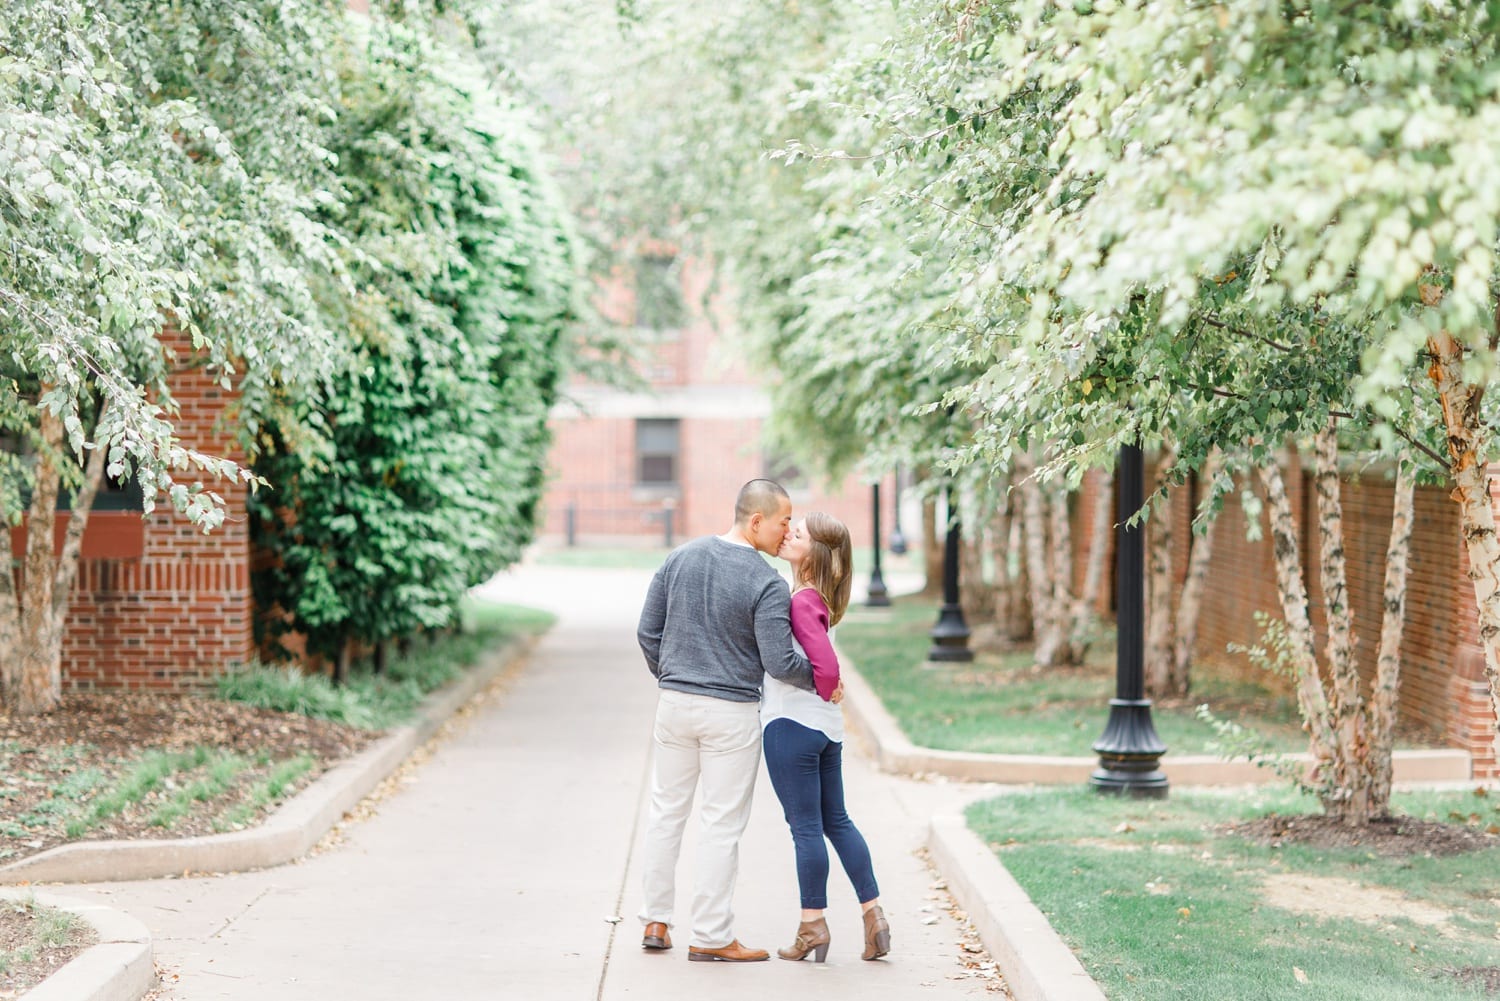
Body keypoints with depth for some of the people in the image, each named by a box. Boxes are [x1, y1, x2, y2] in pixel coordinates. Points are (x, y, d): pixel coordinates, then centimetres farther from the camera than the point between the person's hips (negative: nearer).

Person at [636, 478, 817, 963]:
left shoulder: (681, 558, 1)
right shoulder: (767, 585, -16)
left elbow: (648, 631, 5)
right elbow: (778, 662, -19)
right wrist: (821, 681, -1)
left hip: (675, 703, 5)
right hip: (732, 714, -5)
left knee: (666, 811, 15)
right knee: (721, 825, 2)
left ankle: (656, 922, 21)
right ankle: (710, 937, 7)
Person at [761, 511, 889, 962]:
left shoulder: (802, 602, -18)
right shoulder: (816, 597, 9)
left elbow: (827, 666, -24)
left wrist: (822, 696, -7)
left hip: (790, 722, -9)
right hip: (825, 725, 9)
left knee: (805, 827, 1)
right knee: (837, 821, 15)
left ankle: (812, 926, 9)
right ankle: (874, 914, 16)